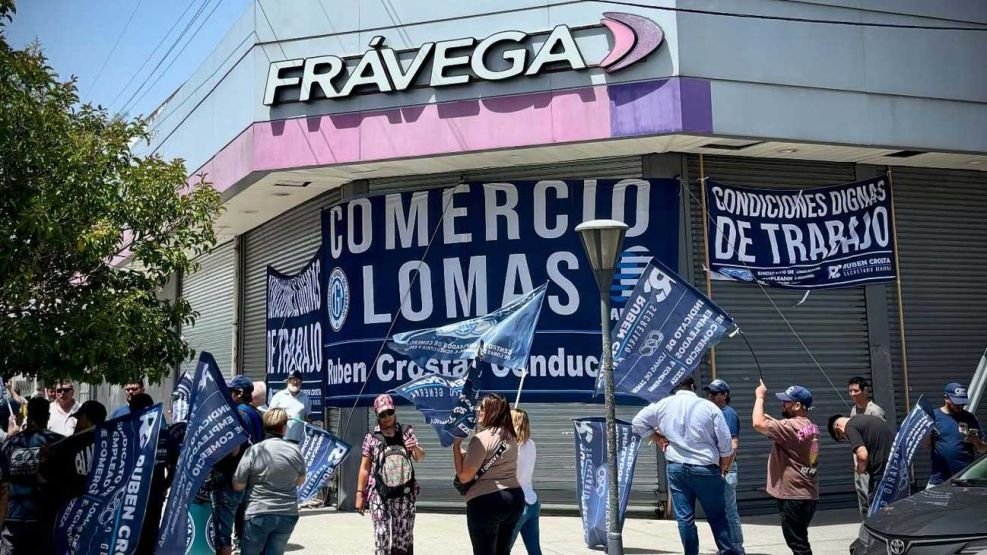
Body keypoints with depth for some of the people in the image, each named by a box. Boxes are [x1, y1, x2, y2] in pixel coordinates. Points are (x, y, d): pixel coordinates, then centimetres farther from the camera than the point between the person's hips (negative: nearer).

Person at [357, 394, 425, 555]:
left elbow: (420, 458, 4)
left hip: (405, 494, 1)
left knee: (404, 538, 7)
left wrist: (416, 448, -18)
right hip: (379, 495, -1)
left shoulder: (407, 432, 5)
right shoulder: (371, 437, 2)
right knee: (381, 537, -3)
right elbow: (365, 467, 5)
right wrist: (360, 493, 1)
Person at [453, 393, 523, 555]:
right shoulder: (510, 436, 10)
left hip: (486, 501, -7)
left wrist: (456, 445, -7)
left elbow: (464, 476, -15)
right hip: (515, 497, 8)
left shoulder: (481, 438, -15)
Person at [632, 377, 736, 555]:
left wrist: (658, 439, 10)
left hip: (675, 467, 2)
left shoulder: (663, 404, 1)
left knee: (684, 517, 7)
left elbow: (638, 421, 7)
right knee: (717, 516, 9)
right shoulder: (709, 407, -4)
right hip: (705, 468, -1)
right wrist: (723, 467, 11)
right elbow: (725, 443, -3)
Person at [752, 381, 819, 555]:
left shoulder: (792, 426, -20)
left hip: (794, 495, -10)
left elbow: (758, 424, -25)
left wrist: (760, 396, -13)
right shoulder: (810, 427, 11)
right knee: (799, 541, 19)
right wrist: (771, 420, 12)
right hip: (807, 494, 10)